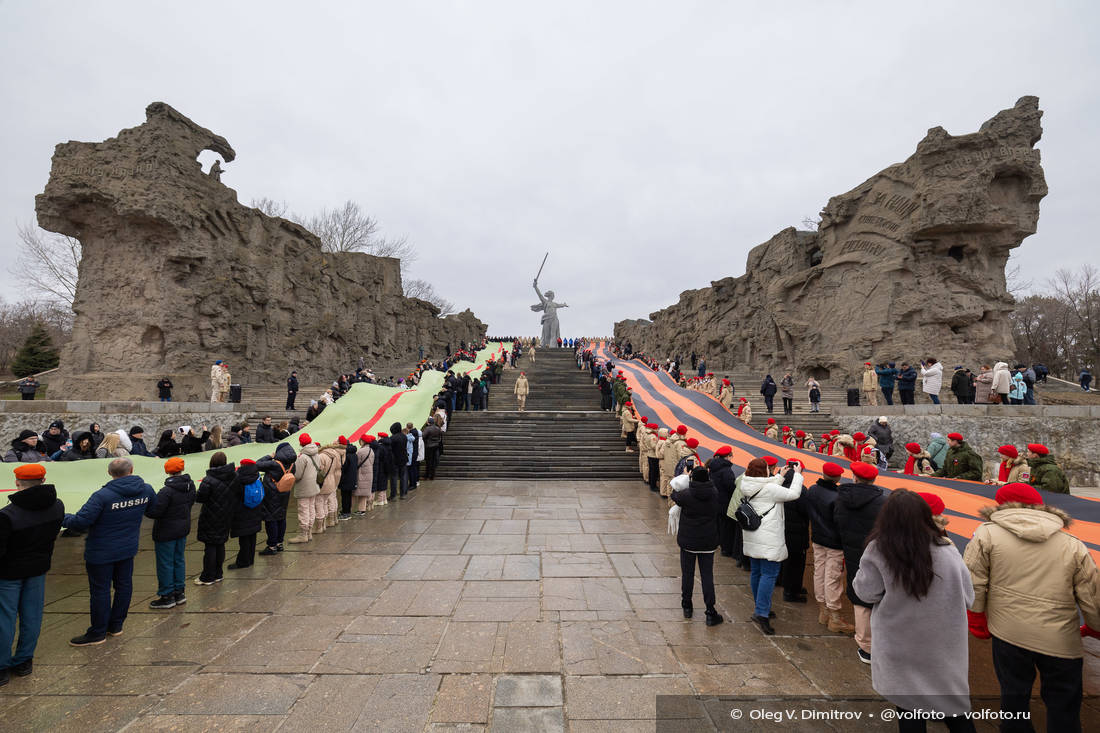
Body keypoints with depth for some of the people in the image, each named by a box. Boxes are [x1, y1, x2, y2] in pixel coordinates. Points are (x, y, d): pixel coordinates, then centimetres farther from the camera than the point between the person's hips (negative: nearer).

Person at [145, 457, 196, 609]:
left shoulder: (167, 492, -24)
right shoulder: (190, 486, -1)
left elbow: (154, 512, -20)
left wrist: (144, 505, -3)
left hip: (166, 532, -7)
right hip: (183, 529, 7)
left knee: (165, 564, 5)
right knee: (179, 560, 17)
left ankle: (167, 596, 15)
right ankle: (179, 593, 26)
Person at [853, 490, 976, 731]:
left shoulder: (877, 552, -23)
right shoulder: (947, 551, -17)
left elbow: (866, 592, -13)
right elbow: (968, 598, -5)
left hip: (901, 652, -2)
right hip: (945, 652, 2)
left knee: (909, 713, 17)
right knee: (956, 714, 23)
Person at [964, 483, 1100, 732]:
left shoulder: (987, 533, -6)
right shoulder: (1073, 545, 1)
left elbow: (972, 585, -7)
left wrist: (978, 624, 8)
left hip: (1008, 634, -1)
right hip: (1062, 641, 2)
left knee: (1013, 695, 17)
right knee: (1064, 709, 17)